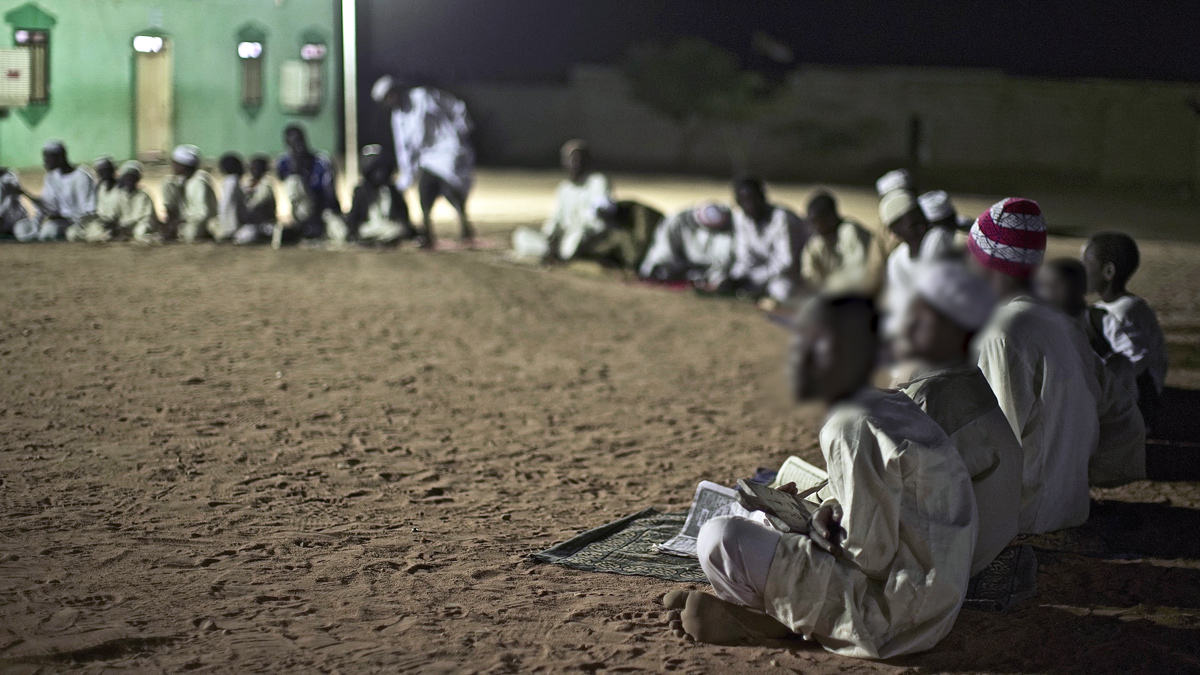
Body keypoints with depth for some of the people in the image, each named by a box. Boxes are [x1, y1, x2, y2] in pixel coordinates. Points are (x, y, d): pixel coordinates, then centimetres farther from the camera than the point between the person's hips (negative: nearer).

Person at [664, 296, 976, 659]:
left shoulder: (851, 429, -20)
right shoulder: (893, 407, 9)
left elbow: (870, 556, -21)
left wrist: (811, 527, -3)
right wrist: (830, 511, 0)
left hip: (889, 609, -10)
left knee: (718, 538, -16)